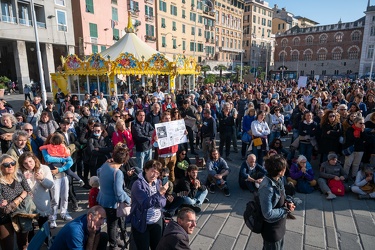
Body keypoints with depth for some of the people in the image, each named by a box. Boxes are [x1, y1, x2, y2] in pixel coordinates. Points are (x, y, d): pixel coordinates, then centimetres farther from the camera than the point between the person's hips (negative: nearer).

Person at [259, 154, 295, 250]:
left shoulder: (278, 180, -6)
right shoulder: (267, 188, -34)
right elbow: (268, 214, -31)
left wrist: (288, 203, -11)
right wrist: (286, 209, -20)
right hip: (272, 229, -8)